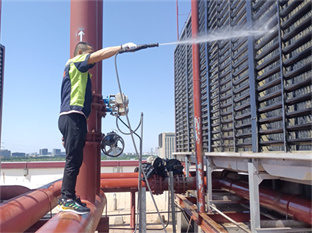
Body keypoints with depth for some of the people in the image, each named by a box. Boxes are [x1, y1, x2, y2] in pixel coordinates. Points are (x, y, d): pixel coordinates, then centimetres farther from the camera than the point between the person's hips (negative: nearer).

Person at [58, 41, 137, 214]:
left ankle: (67, 197, 12)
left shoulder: (77, 70, 30)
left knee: (74, 159, 8)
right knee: (73, 159, -12)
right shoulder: (75, 62, 3)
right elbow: (100, 54, -10)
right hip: (73, 116, -10)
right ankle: (67, 200, -11)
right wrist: (122, 47, -6)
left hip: (70, 117, 10)